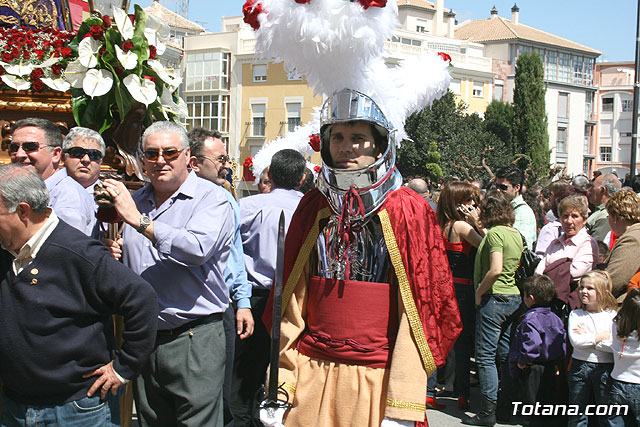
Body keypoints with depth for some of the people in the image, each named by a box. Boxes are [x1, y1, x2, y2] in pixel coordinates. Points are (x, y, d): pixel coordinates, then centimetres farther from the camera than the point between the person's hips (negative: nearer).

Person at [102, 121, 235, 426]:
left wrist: (139, 221, -23)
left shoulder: (212, 198, -7)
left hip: (195, 340, -6)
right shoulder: (134, 201, 13)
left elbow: (197, 249, -27)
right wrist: (112, 254, 2)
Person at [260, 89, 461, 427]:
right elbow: (293, 298, 6)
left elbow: (419, 309, -9)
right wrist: (279, 387, -1)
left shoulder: (407, 210, -5)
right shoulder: (313, 207, 7)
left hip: (377, 381, -3)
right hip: (311, 373, 3)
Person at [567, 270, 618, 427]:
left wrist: (587, 337, -12)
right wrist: (602, 336, -13)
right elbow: (575, 341, -14)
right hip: (580, 366, 1)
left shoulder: (612, 316, -1)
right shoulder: (575, 314, 1)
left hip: (605, 367, -1)